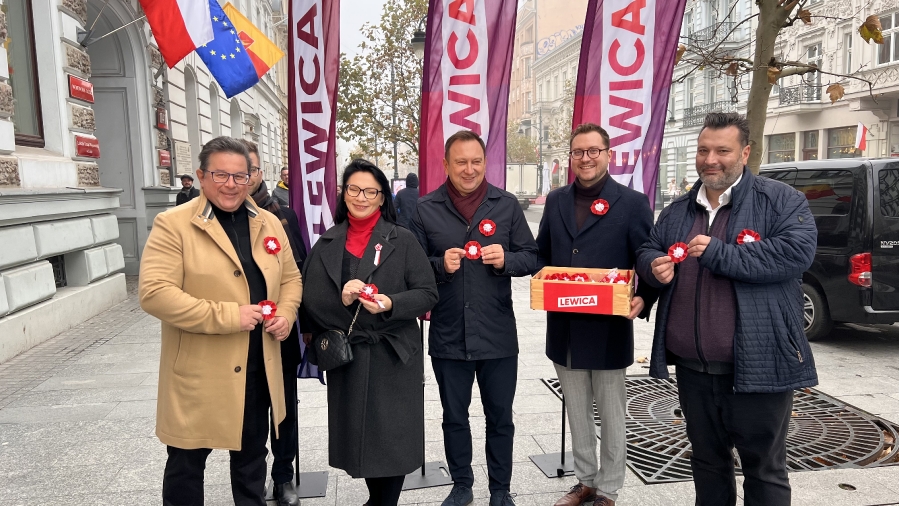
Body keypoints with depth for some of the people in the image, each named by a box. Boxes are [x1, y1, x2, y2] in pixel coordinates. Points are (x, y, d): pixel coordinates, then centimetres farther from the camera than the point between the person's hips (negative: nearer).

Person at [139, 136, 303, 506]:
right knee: (187, 462, 13)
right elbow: (154, 292, -19)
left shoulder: (268, 223, 6)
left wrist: (286, 314, -8)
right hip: (198, 371, -4)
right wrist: (227, 316, -24)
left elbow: (291, 277, 13)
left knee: (252, 455, 22)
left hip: (258, 368, 5)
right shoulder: (173, 224, -11)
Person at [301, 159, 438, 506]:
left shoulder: (403, 241, -1)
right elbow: (310, 298, 1)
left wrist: (391, 304, -21)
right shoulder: (326, 244, 6)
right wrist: (341, 299, -18)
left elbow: (427, 294, -4)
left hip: (394, 356, -2)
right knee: (359, 435, 12)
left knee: (392, 438, 3)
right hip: (346, 356, 3)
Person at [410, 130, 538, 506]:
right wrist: (440, 265, -18)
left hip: (498, 334, 0)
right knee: (454, 417, 16)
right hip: (448, 335, 0)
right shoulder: (425, 209, -1)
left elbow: (532, 258, 2)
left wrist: (505, 259, -18)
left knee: (500, 418, 14)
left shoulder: (507, 204, 0)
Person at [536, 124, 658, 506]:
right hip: (565, 328, 5)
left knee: (611, 416, 11)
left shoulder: (633, 203, -4)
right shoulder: (556, 201, 9)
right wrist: (542, 279, -6)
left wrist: (643, 299, -21)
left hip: (609, 329, -4)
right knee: (577, 413, 18)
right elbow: (541, 254, 14)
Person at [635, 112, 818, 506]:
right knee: (707, 461, 21)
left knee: (764, 469, 9)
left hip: (756, 365, -5)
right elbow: (647, 251, 16)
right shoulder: (679, 210, 12)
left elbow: (797, 252, -18)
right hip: (692, 366, 5)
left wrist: (719, 254, -23)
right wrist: (654, 266, -8)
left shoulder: (780, 201, -5)